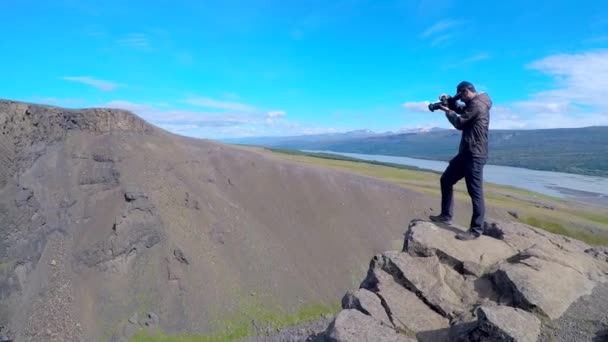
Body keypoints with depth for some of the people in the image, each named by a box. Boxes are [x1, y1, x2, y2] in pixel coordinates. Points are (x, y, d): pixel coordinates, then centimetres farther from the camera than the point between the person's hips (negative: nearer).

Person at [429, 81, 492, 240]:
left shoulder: (476, 104, -14)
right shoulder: (474, 103, 18)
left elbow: (459, 122, -12)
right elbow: (461, 109, 29)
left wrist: (447, 111, 5)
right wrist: (450, 100, 10)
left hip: (474, 155, -11)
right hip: (466, 153, 11)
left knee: (475, 191, -6)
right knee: (446, 179, 14)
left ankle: (476, 230, 1)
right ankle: (446, 215, 23)